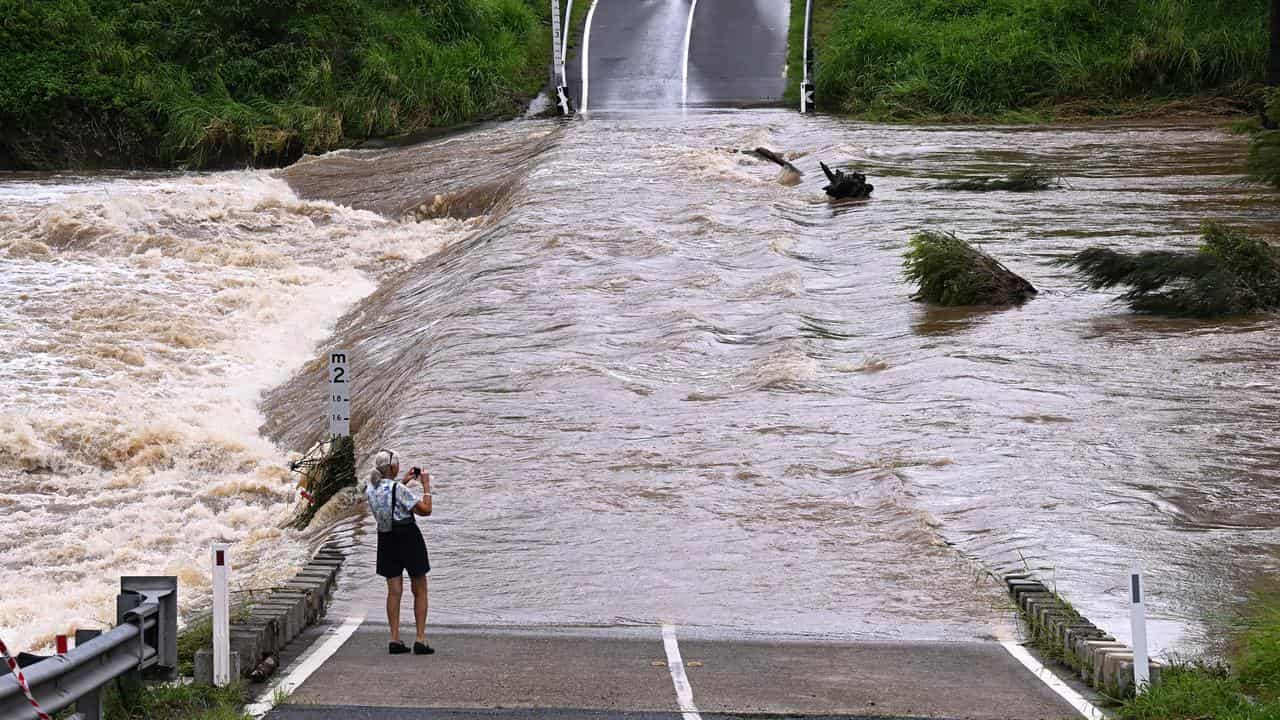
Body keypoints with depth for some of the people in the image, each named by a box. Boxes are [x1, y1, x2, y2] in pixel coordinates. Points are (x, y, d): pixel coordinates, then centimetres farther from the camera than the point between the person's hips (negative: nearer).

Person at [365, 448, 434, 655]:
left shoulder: (370, 489, 1)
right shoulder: (398, 489, -20)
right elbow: (425, 509, -17)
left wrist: (404, 481, 22)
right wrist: (426, 486, -6)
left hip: (386, 539, 6)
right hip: (408, 537, -6)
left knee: (394, 591, 9)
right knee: (420, 590, 5)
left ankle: (395, 639, 5)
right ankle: (420, 639, 1)